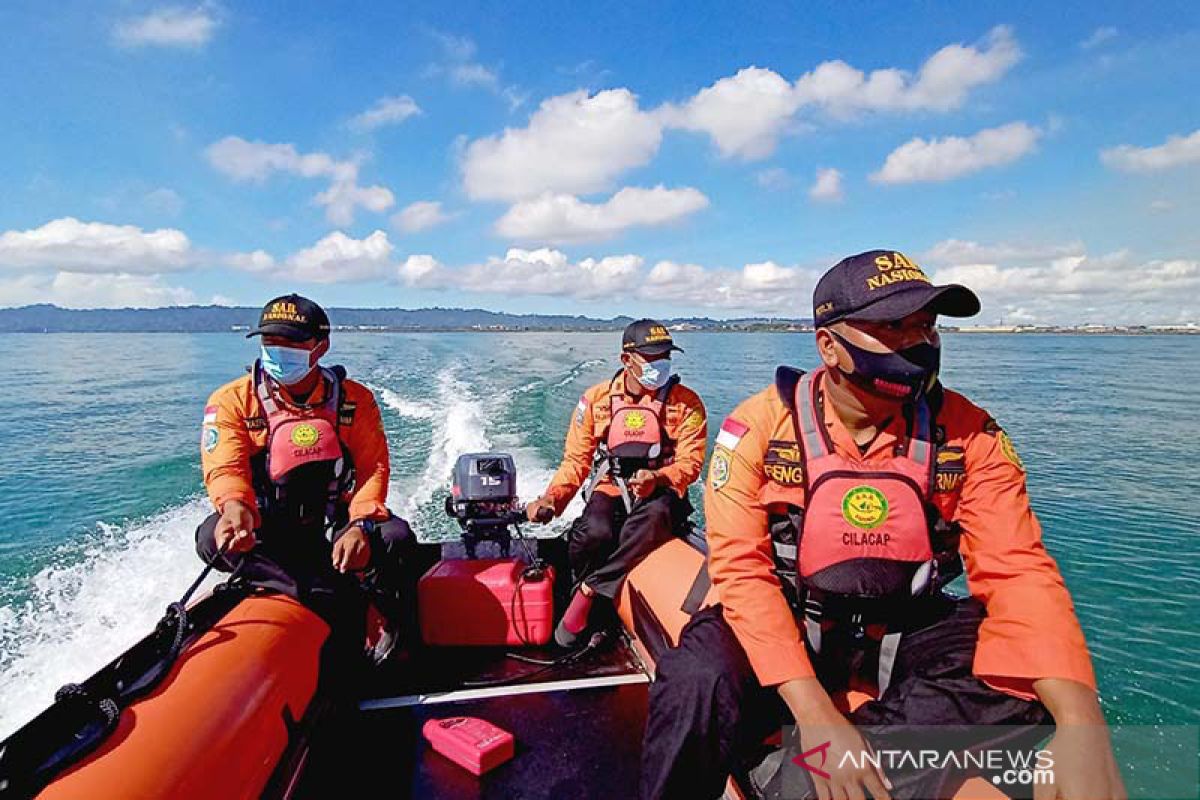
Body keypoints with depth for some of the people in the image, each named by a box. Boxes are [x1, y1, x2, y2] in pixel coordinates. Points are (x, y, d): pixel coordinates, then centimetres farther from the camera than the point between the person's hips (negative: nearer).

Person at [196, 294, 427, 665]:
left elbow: (373, 469, -8)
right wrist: (235, 506, -42)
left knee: (396, 537, -28)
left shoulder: (355, 399, -2)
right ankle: (334, 600, -33)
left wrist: (360, 525, -27)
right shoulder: (232, 400, -3)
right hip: (267, 531, 1)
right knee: (213, 537, -30)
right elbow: (225, 467, -17)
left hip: (335, 525, 0)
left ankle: (397, 637, -8)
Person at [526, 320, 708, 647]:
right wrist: (551, 499, -12)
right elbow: (576, 460, 5)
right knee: (594, 533, -32)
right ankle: (597, 616, -3)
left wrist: (656, 479, -26)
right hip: (611, 488, 1)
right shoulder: (597, 398, 5)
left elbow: (691, 461, -5)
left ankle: (587, 592, -25)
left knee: (654, 518, -37)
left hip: (661, 491, -1)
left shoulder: (686, 402, 1)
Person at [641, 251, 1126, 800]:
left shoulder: (968, 435, -8)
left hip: (903, 630, 4)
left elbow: (1017, 569, -14)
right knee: (701, 685, -32)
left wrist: (1082, 725, -32)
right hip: (782, 621, -3)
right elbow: (741, 568, -19)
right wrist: (814, 711, -30)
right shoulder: (761, 425, -15)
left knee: (1038, 672, -22)